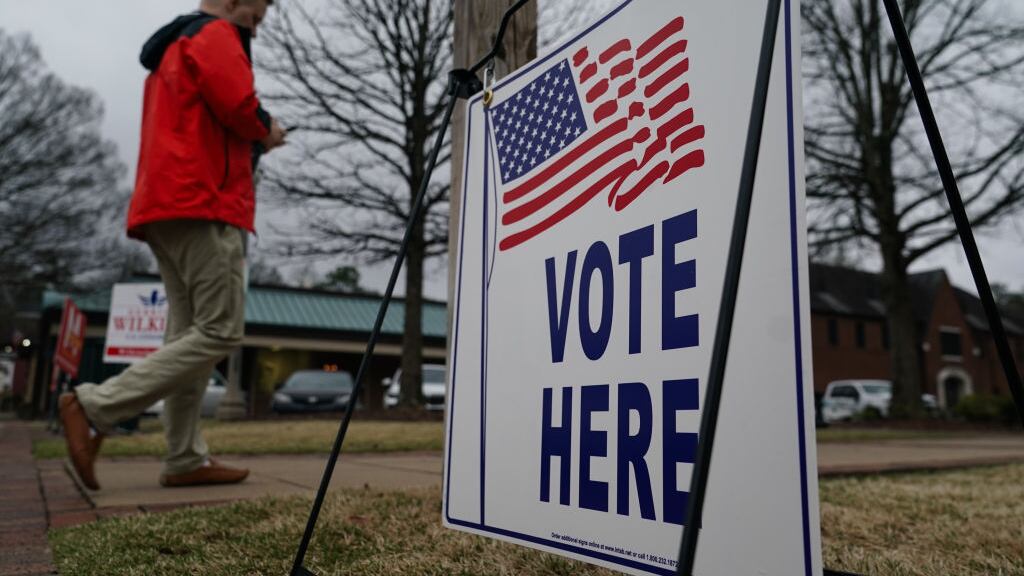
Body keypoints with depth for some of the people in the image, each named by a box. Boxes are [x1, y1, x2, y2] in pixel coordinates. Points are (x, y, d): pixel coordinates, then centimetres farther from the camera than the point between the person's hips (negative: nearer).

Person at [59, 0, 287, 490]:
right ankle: (94, 407, -14)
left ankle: (186, 460, 3)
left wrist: (255, 139, 14)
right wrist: (266, 132, 5)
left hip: (168, 207, 10)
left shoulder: (171, 48, 30)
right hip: (203, 205, -10)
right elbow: (239, 106, -16)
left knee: (189, 334, 5)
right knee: (221, 331, -11)